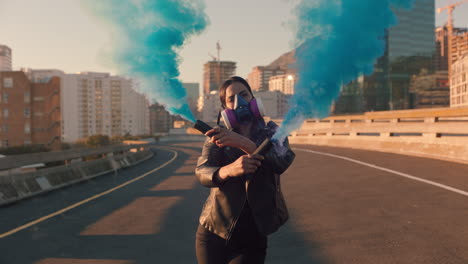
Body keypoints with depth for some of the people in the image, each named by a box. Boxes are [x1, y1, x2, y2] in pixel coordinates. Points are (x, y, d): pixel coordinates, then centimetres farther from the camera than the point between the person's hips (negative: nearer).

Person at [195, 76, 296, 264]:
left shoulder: (271, 132, 3)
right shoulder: (218, 137, 2)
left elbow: (283, 161, -18)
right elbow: (201, 172, -16)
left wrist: (242, 142, -33)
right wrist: (228, 170, -38)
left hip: (253, 236, 0)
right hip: (214, 233, 0)